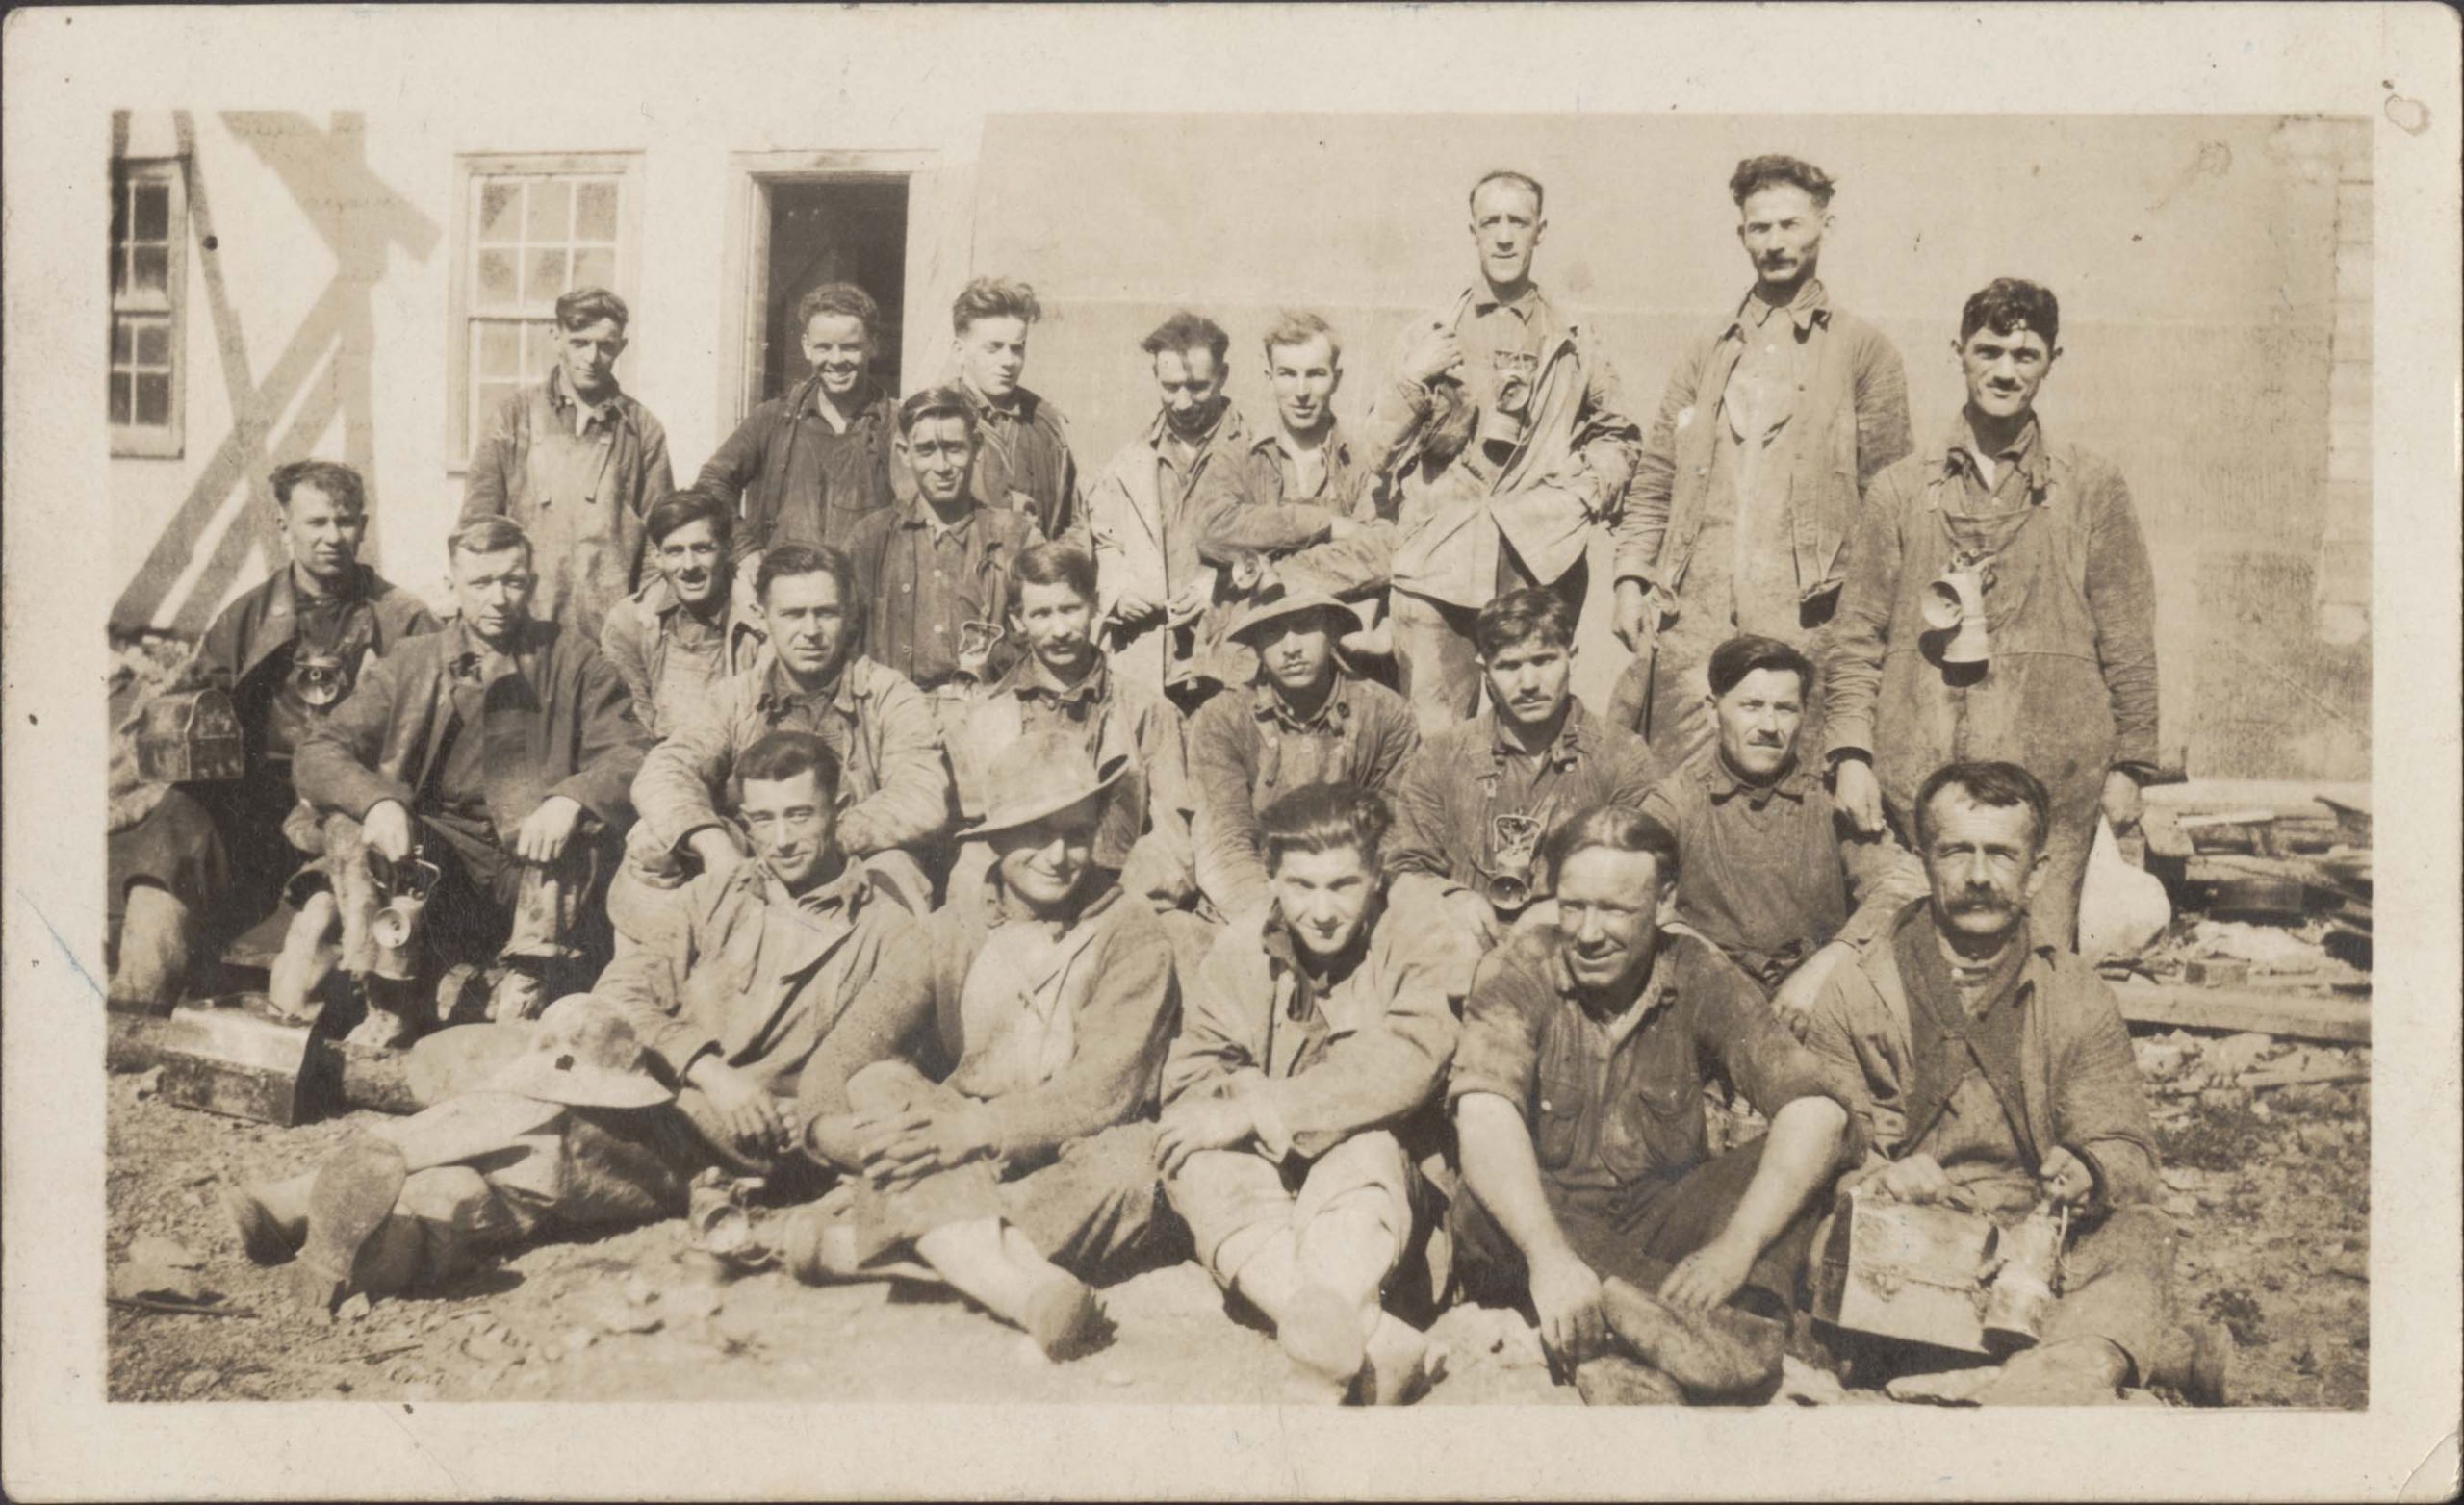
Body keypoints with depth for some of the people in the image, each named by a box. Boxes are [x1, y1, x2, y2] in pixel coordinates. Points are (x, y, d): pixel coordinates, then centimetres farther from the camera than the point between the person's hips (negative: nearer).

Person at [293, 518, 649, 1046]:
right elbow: (319, 752, 0)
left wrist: (570, 801, -30)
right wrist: (376, 802, -23)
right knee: (350, 825, -22)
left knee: (582, 821, -30)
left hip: (534, 862, -2)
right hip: (433, 864, 2)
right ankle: (391, 1003, -13)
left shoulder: (574, 660, 4)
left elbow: (633, 755, -8)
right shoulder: (408, 663, 8)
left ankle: (520, 1001, -23)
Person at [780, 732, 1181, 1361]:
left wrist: (977, 1130, -28)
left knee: (1131, 1158, -34)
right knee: (879, 1084, -24)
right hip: (957, 1175, 3)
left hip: (1072, 1169, -2)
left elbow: (1105, 1085, -15)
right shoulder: (955, 932, 8)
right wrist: (827, 1122, -24)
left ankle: (856, 1242, -33)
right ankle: (1026, 1289, -44)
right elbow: (851, 1043, -2)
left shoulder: (1132, 934, -2)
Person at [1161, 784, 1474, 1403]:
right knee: (1196, 1166, -29)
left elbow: (1403, 1069, -20)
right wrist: (1257, 1104, -24)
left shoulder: (1427, 942, -3)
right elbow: (1188, 1078, 0)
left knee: (1367, 1149, -35)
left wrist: (1258, 1109, -23)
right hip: (1266, 1170, 3)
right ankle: (1380, 1344, -49)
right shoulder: (1239, 951, 8)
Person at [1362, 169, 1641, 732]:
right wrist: (1411, 380, -3)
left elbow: (1617, 435, 23)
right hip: (1438, 572, 0)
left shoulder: (1574, 343, 12)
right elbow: (1378, 453, 11)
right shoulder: (1430, 335, 13)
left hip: (1540, 566, 0)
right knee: (1432, 739, -5)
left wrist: (1591, 491, 5)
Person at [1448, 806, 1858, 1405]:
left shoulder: (1699, 978, -3)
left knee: (1786, 1158, -21)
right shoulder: (1518, 971, -7)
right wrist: (1549, 1254, -42)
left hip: (1661, 1223, 2)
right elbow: (1486, 1117, -24)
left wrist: (1734, 1249, -31)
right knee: (1482, 1213, -33)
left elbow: (1817, 1109, -15)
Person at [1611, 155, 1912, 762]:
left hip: (1803, 620, -3)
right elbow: (1654, 482, 16)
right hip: (1691, 618, 3)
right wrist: (1632, 578, 4)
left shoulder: (1863, 351, 8)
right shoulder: (1707, 354, 19)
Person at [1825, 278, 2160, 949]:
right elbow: (1858, 635, 9)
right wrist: (1851, 754, -1)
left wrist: (2128, 766, 7)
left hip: (2050, 777, -1)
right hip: (1919, 775, 1)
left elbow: (2127, 640, 10)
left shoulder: (2092, 486, 10)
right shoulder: (1902, 487, 12)